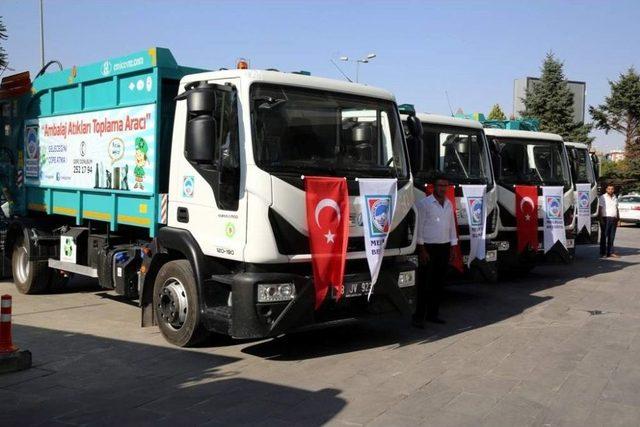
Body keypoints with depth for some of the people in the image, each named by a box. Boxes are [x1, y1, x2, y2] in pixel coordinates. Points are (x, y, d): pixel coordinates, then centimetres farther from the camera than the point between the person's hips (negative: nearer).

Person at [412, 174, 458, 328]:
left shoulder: (448, 204, 12)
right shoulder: (424, 204, -7)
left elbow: (452, 226, 17)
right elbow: (419, 227, -9)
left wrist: (452, 247, 13)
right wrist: (422, 250, -13)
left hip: (444, 248, 6)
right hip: (429, 247, -6)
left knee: (438, 283, 10)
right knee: (425, 284, -6)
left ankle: (432, 314, 19)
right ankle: (418, 317, -2)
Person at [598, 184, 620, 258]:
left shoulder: (615, 198, 17)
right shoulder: (603, 197, -3)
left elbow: (616, 209, 21)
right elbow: (600, 209, -8)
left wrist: (618, 219, 16)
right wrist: (601, 219, -15)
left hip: (613, 219, 6)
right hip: (606, 218, -6)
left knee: (611, 237, 6)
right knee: (604, 236, -3)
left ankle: (610, 252, 9)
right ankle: (603, 253, 1)